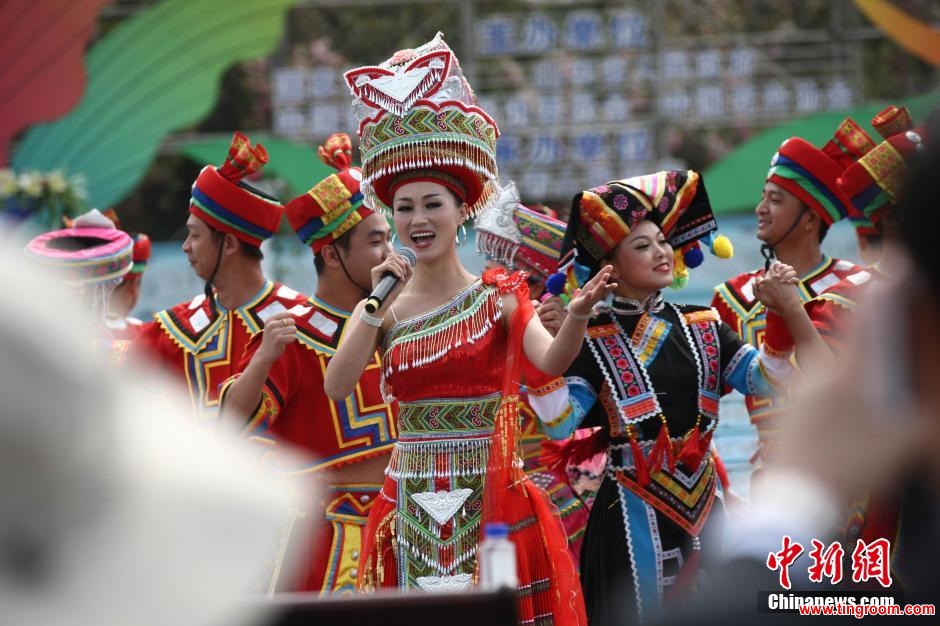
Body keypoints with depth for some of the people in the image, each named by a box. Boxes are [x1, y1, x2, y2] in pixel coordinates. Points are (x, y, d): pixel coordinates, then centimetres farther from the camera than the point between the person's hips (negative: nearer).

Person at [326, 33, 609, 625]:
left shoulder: (497, 295, -1)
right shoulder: (382, 306, 4)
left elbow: (550, 361, -19)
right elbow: (336, 387, -10)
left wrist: (579, 314, -38)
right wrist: (377, 307, -17)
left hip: (493, 504, -2)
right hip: (412, 509, 2)